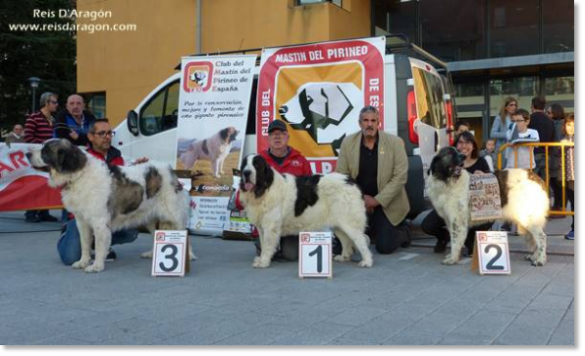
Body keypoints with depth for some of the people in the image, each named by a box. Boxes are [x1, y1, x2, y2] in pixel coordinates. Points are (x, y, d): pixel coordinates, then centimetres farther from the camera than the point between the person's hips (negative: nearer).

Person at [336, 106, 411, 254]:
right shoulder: (348, 142, -4)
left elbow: (400, 177, -14)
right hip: (358, 200, 2)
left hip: (387, 203, -2)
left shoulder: (395, 142, -10)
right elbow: (341, 174, -4)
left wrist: (377, 200, -19)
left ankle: (403, 231, 29)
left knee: (384, 247, -5)